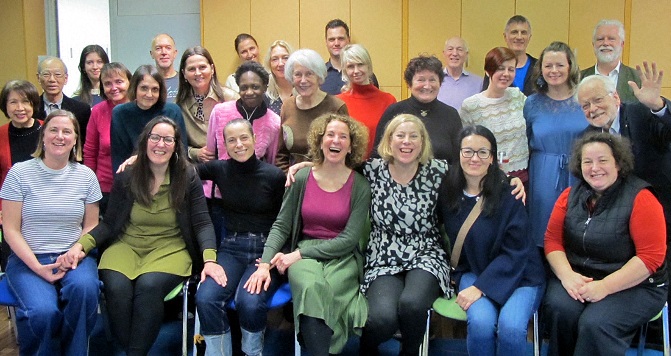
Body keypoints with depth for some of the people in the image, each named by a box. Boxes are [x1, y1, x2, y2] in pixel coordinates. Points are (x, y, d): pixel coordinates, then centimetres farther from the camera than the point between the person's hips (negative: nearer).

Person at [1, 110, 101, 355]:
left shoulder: (86, 176, 6)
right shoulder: (20, 173, -1)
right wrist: (37, 267, -13)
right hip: (28, 259, -2)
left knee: (84, 288, -34)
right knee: (43, 312, -31)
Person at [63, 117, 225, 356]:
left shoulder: (188, 179, 0)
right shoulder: (126, 179, 3)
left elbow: (202, 224, -2)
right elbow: (109, 224, 6)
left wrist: (210, 259, -20)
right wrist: (82, 244, -13)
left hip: (170, 249, -1)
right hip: (126, 246, 2)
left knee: (148, 286, -33)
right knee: (117, 288, -30)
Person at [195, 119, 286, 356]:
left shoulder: (274, 175, -3)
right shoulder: (220, 169, 5)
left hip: (265, 250, -2)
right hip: (231, 248, 3)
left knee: (249, 302, -31)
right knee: (205, 298, -28)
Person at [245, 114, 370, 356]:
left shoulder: (360, 186, -1)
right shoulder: (302, 179, 4)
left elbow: (349, 239, -7)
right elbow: (281, 226, 5)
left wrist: (299, 254, -13)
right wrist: (265, 264, -11)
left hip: (342, 257, -1)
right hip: (303, 255, 1)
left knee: (329, 290, -34)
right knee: (311, 287, -34)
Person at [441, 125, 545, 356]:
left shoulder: (508, 194, -11)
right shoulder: (449, 193, -1)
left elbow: (514, 252, -13)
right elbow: (451, 240, 12)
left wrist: (481, 287, -19)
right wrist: (459, 278, -3)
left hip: (518, 275, -2)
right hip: (472, 271, 2)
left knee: (510, 326, -29)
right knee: (481, 321, -29)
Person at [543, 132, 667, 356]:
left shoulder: (640, 198, -7)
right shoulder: (570, 196, 8)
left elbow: (651, 256, -13)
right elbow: (553, 239, 3)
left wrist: (604, 287, -21)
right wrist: (567, 275, -17)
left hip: (634, 286, -3)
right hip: (576, 276, 4)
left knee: (595, 323, -30)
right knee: (560, 309, -27)